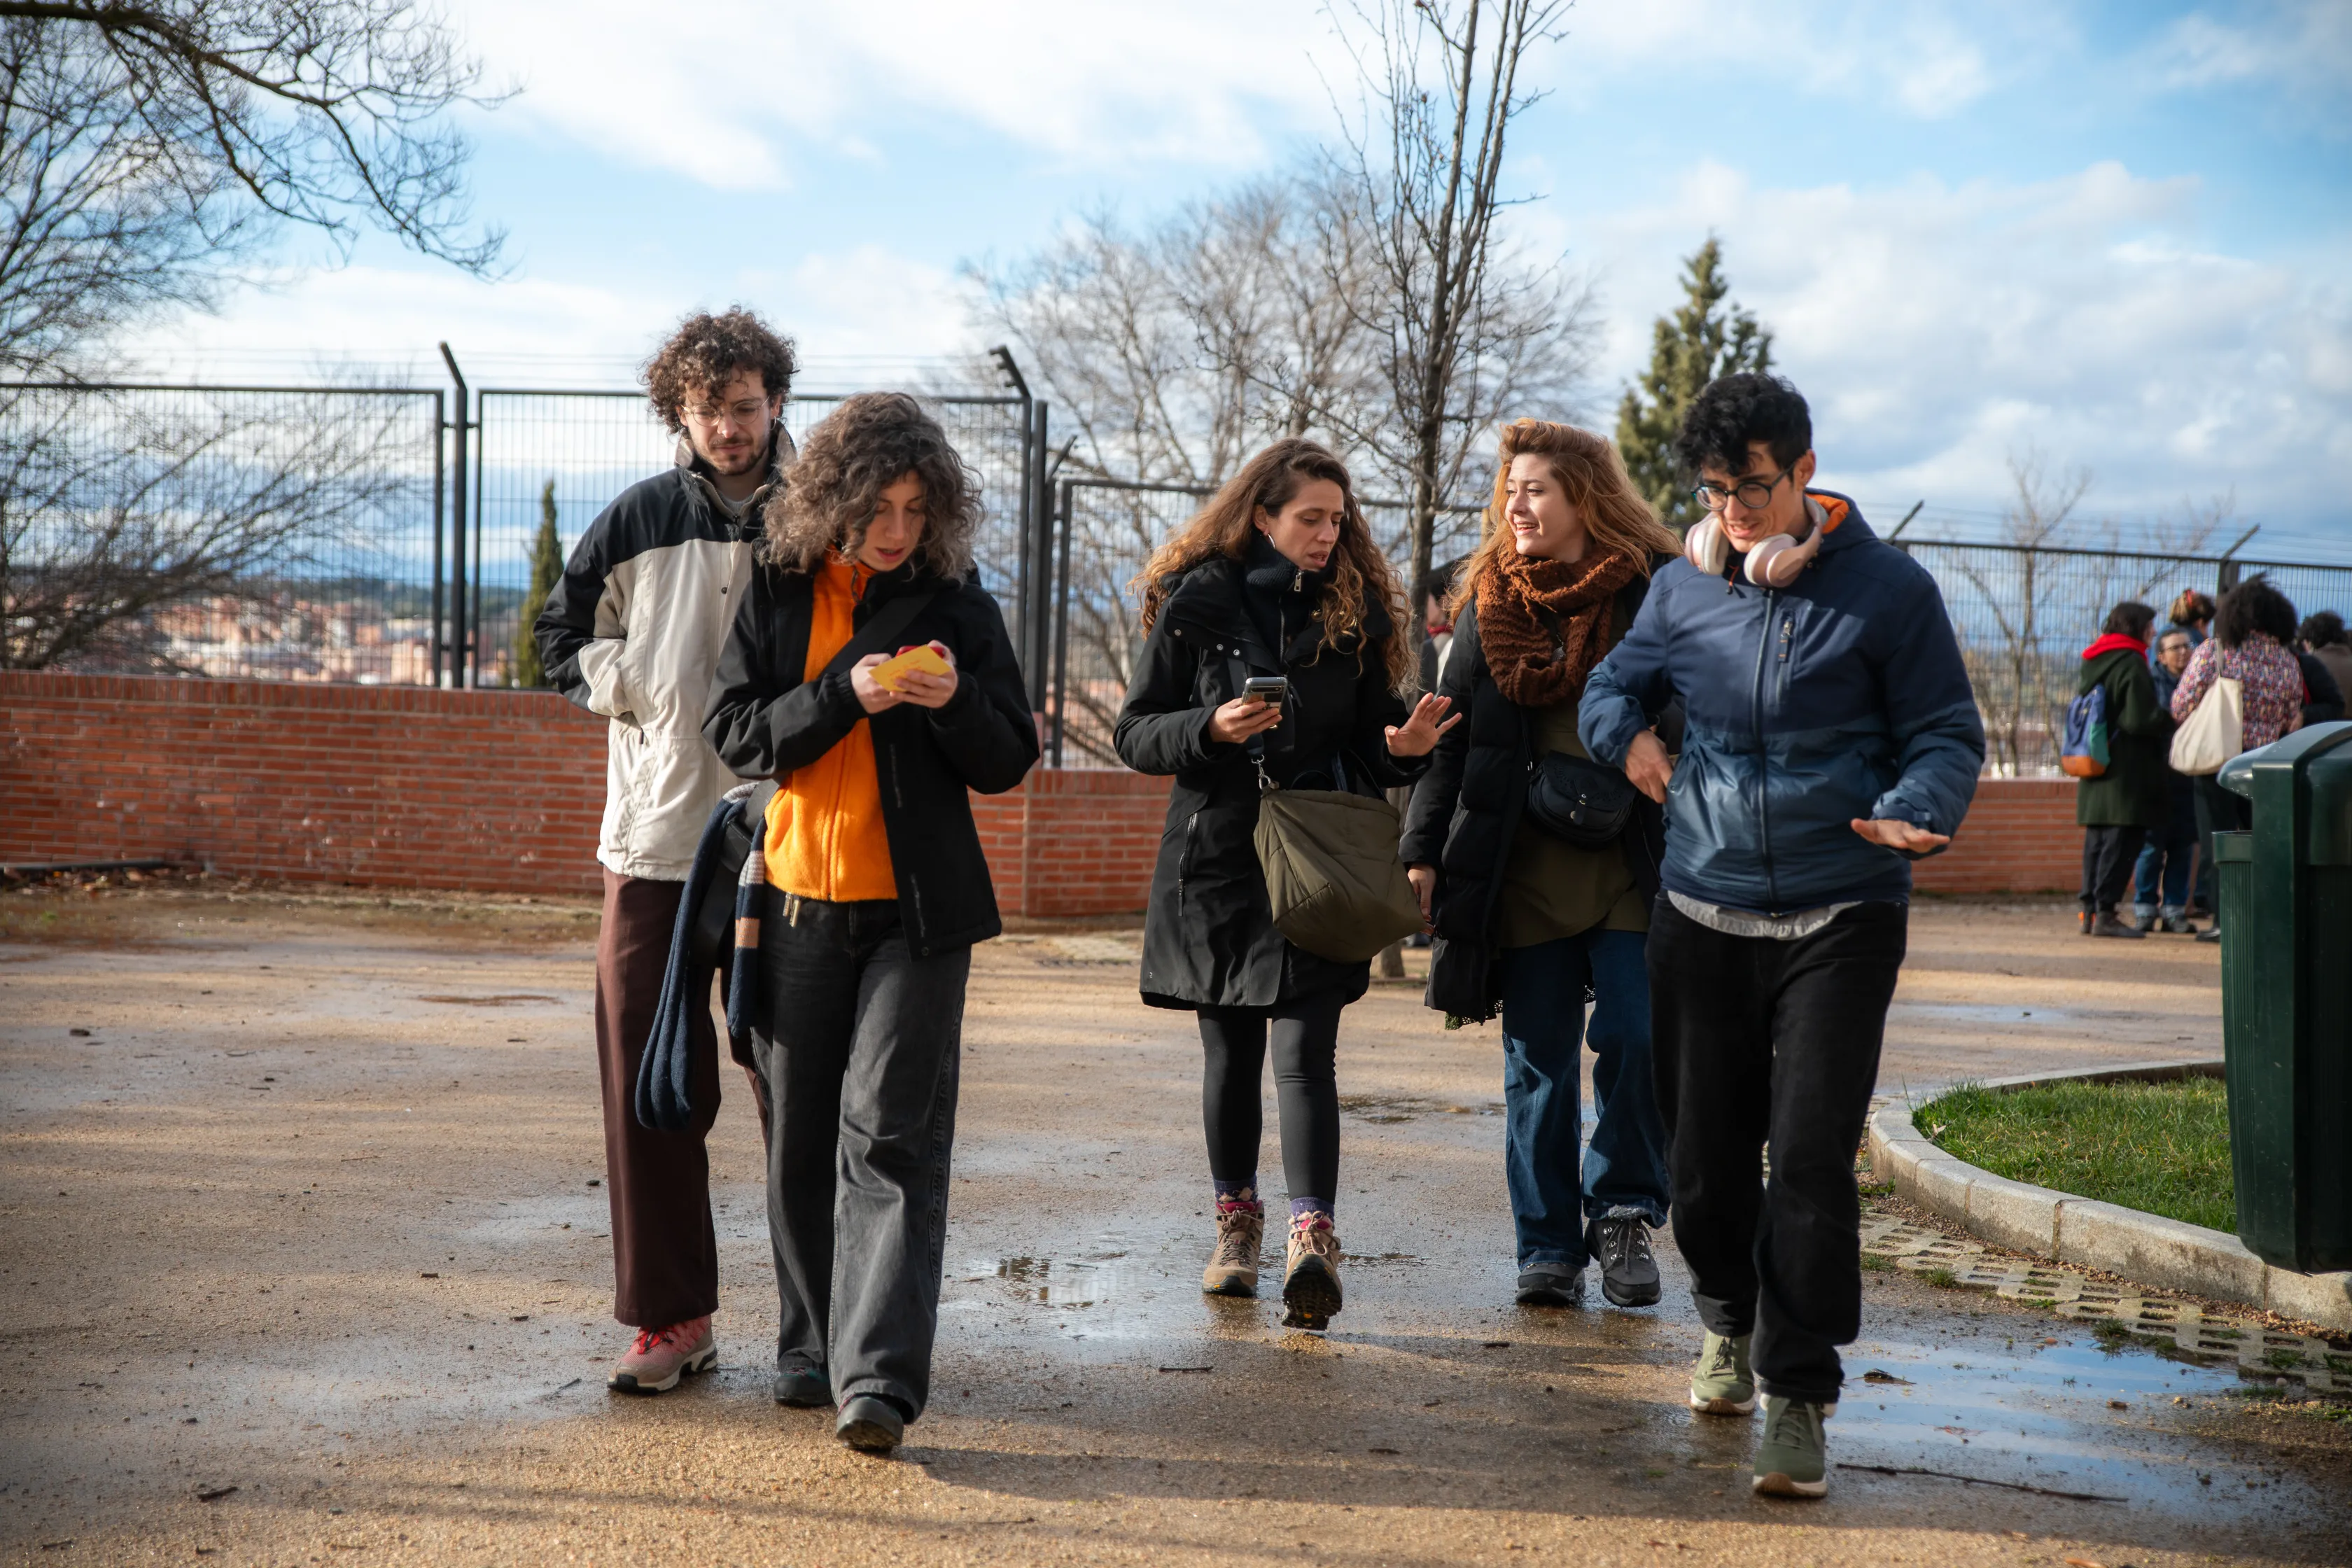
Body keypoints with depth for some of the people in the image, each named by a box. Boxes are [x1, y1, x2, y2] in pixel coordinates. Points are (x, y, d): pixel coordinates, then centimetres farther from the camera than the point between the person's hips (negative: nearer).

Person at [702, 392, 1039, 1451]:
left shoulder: (956, 606, 4)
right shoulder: (777, 594, 5)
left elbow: (1008, 764, 4)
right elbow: (734, 731, -2)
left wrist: (954, 704, -16)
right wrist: (845, 695, -17)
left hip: (916, 909, -2)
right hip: (798, 898, 2)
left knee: (891, 1133, -10)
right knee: (801, 1135, 9)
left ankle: (878, 1377, -15)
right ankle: (812, 1346, 25)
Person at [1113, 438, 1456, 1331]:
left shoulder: (1354, 609, 6)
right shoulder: (1197, 605, 0)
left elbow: (1372, 740, 12)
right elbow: (1133, 734, 1)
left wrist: (1404, 746, -11)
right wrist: (1211, 728, -17)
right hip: (1216, 856, 0)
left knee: (1304, 1050, -13)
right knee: (1231, 1050, 11)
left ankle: (1311, 1237, -22)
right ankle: (1237, 1221, 29)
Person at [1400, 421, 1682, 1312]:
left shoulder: (1655, 592, -1)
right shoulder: (1489, 602, 8)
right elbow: (1451, 730, 11)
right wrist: (1424, 849, 6)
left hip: (1631, 863, -2)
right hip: (1522, 865, 3)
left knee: (1637, 1035, -11)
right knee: (1537, 1060, 5)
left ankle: (1624, 1212, 10)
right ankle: (1549, 1246, 13)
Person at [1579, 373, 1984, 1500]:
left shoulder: (1886, 590, -3)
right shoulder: (1683, 589, 7)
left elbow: (1947, 733, 0)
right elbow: (1610, 685, 21)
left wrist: (1916, 812, -22)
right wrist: (1625, 733, -4)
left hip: (1839, 918, -3)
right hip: (1702, 912, 4)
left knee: (1811, 1157, -10)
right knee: (1704, 1148, 11)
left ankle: (1796, 1394, 0)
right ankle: (1729, 1320, 38)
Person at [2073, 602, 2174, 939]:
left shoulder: (2090, 662, 13)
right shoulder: (2131, 664, -12)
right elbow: (2139, 719, -18)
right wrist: (2170, 719, -1)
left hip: (2095, 763, 8)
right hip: (2126, 769, -8)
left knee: (2097, 838, 11)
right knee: (2123, 838, -7)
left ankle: (2090, 911, 11)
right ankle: (2105, 913, -10)